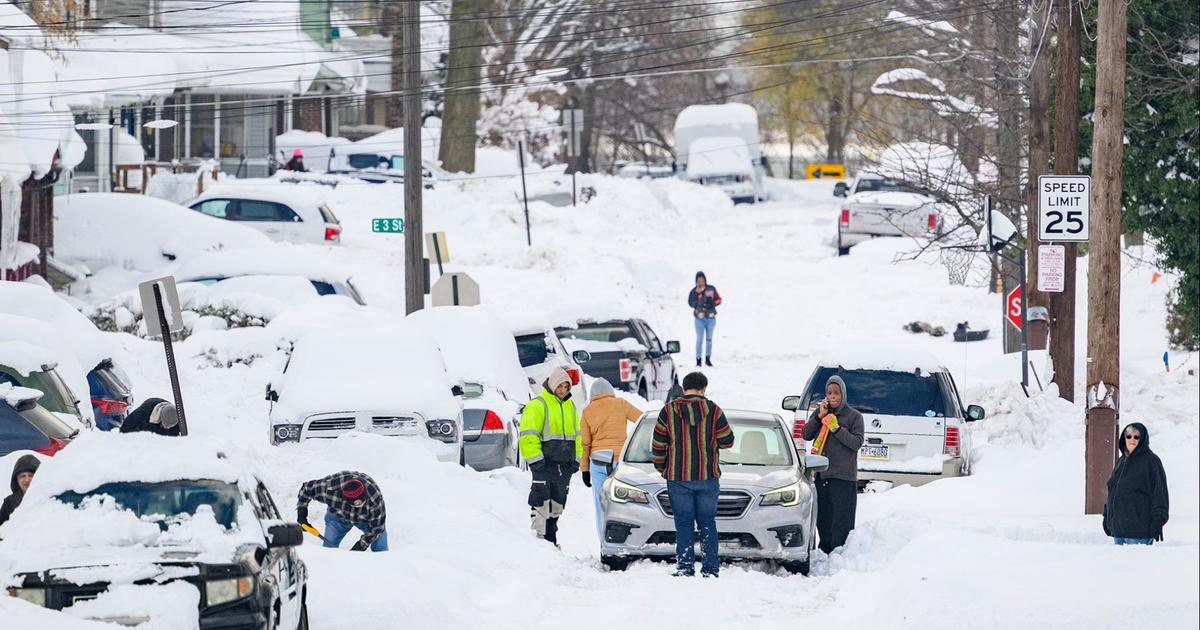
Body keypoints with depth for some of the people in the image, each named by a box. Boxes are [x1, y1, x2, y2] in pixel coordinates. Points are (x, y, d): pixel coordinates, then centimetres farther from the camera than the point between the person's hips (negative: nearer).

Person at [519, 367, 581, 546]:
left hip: (564, 465, 7)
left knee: (557, 505, 9)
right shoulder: (537, 405, -6)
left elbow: (576, 435, 26)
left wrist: (576, 459, 16)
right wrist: (535, 460, -17)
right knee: (541, 503, -11)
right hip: (545, 464, -7)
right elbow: (528, 435, -11)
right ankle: (539, 537, -9)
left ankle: (550, 539, 15)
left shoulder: (570, 407, 17)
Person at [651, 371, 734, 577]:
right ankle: (710, 568, 5)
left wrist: (661, 468, 14)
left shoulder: (669, 411, -3)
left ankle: (685, 566, -1)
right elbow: (727, 441, 3)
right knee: (707, 522, 9)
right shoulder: (713, 410, -3)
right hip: (708, 476, 1)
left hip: (678, 477, -1)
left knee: (684, 523, 5)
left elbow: (658, 446, -1)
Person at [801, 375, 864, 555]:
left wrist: (838, 429, -17)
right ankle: (825, 551, 18)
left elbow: (857, 442, -8)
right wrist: (819, 417, -7)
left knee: (842, 518, -8)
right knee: (823, 517, 9)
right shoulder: (819, 412, 12)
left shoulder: (854, 416, 1)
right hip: (821, 473, 4)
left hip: (843, 476, -4)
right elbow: (806, 435, 4)